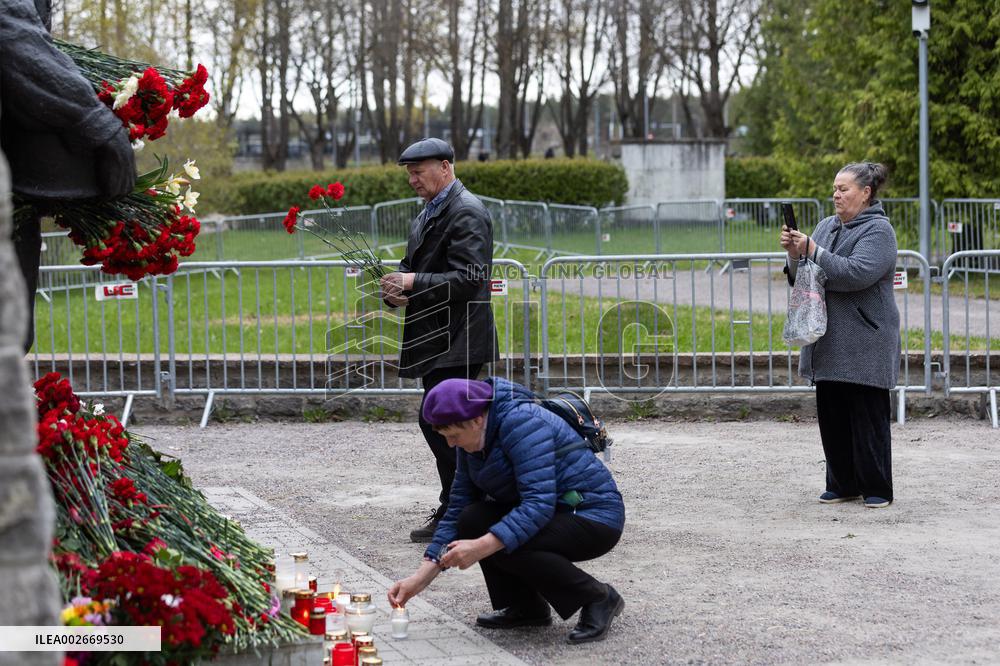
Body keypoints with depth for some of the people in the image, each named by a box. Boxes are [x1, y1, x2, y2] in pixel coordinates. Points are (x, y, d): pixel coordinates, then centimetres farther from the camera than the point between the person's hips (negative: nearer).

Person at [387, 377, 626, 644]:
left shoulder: (521, 422, -24)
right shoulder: (473, 442, 2)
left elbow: (539, 504, -32)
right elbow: (458, 510, 4)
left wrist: (481, 547, -37)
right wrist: (420, 578, -3)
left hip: (595, 518, -9)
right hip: (553, 514, 9)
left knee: (503, 545, -28)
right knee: (472, 519, -9)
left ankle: (599, 599, -10)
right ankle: (525, 607, 6)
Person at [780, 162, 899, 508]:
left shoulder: (878, 230, -8)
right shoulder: (827, 227, 16)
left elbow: (856, 273, -23)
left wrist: (812, 250, -21)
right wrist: (795, 253, -4)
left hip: (865, 344, -7)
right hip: (829, 342, 8)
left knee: (868, 415, -3)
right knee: (832, 414, 9)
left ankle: (877, 489, 4)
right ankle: (842, 484, 18)